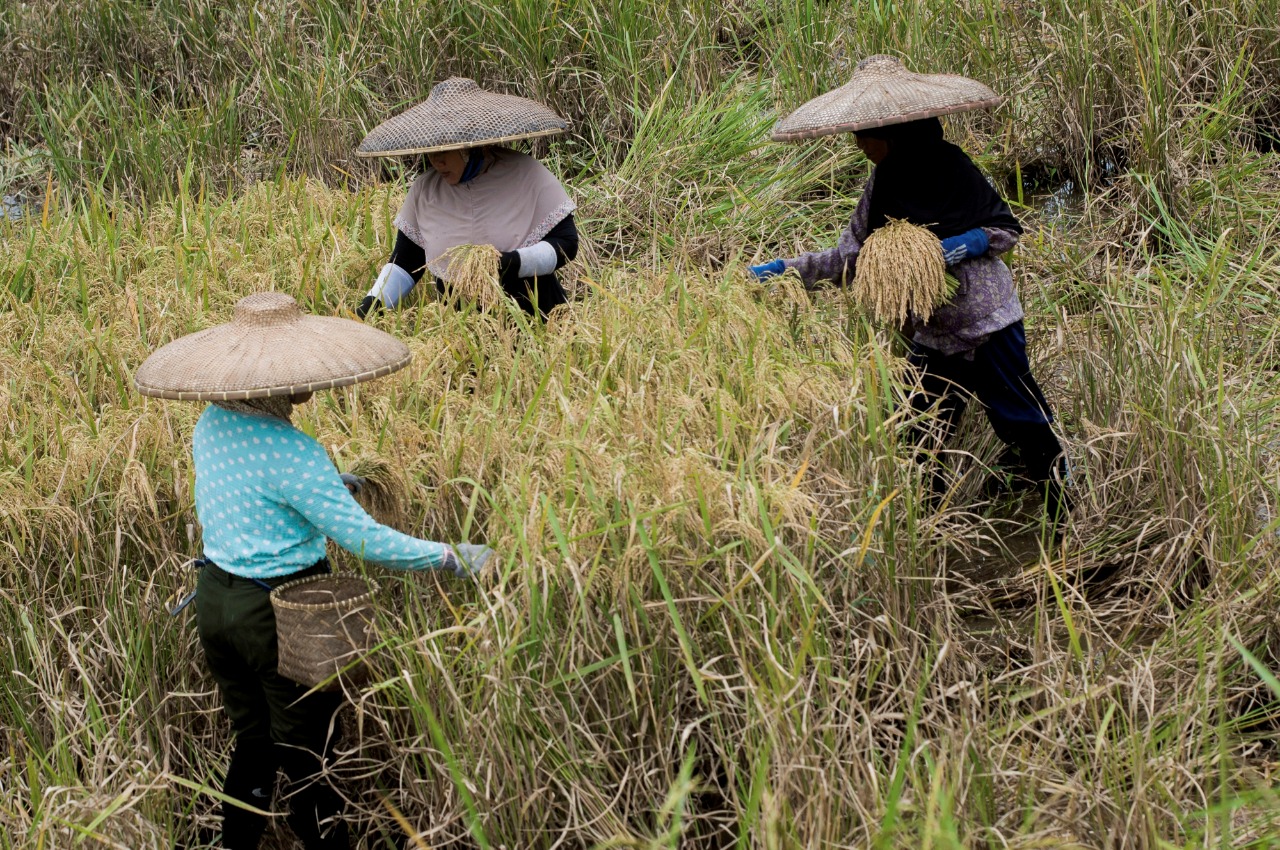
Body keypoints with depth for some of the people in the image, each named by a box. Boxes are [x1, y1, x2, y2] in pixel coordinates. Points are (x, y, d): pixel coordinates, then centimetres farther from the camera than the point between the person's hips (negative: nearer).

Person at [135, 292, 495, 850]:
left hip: (215, 600, 8)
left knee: (251, 744, 22)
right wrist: (451, 558, -18)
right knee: (307, 761, 8)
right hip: (280, 614, -7)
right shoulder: (290, 453, -25)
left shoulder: (211, 425, 0)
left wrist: (329, 486, 21)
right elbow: (364, 539, -25)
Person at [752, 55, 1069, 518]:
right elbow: (851, 256, 6)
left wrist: (969, 243, -22)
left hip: (987, 323, -5)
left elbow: (1008, 229, -4)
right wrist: (786, 268, -3)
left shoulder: (950, 167, -11)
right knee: (921, 440, 6)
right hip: (931, 334, 5)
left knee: (1023, 424, 3)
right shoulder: (882, 186, 4)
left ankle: (1065, 523, 18)